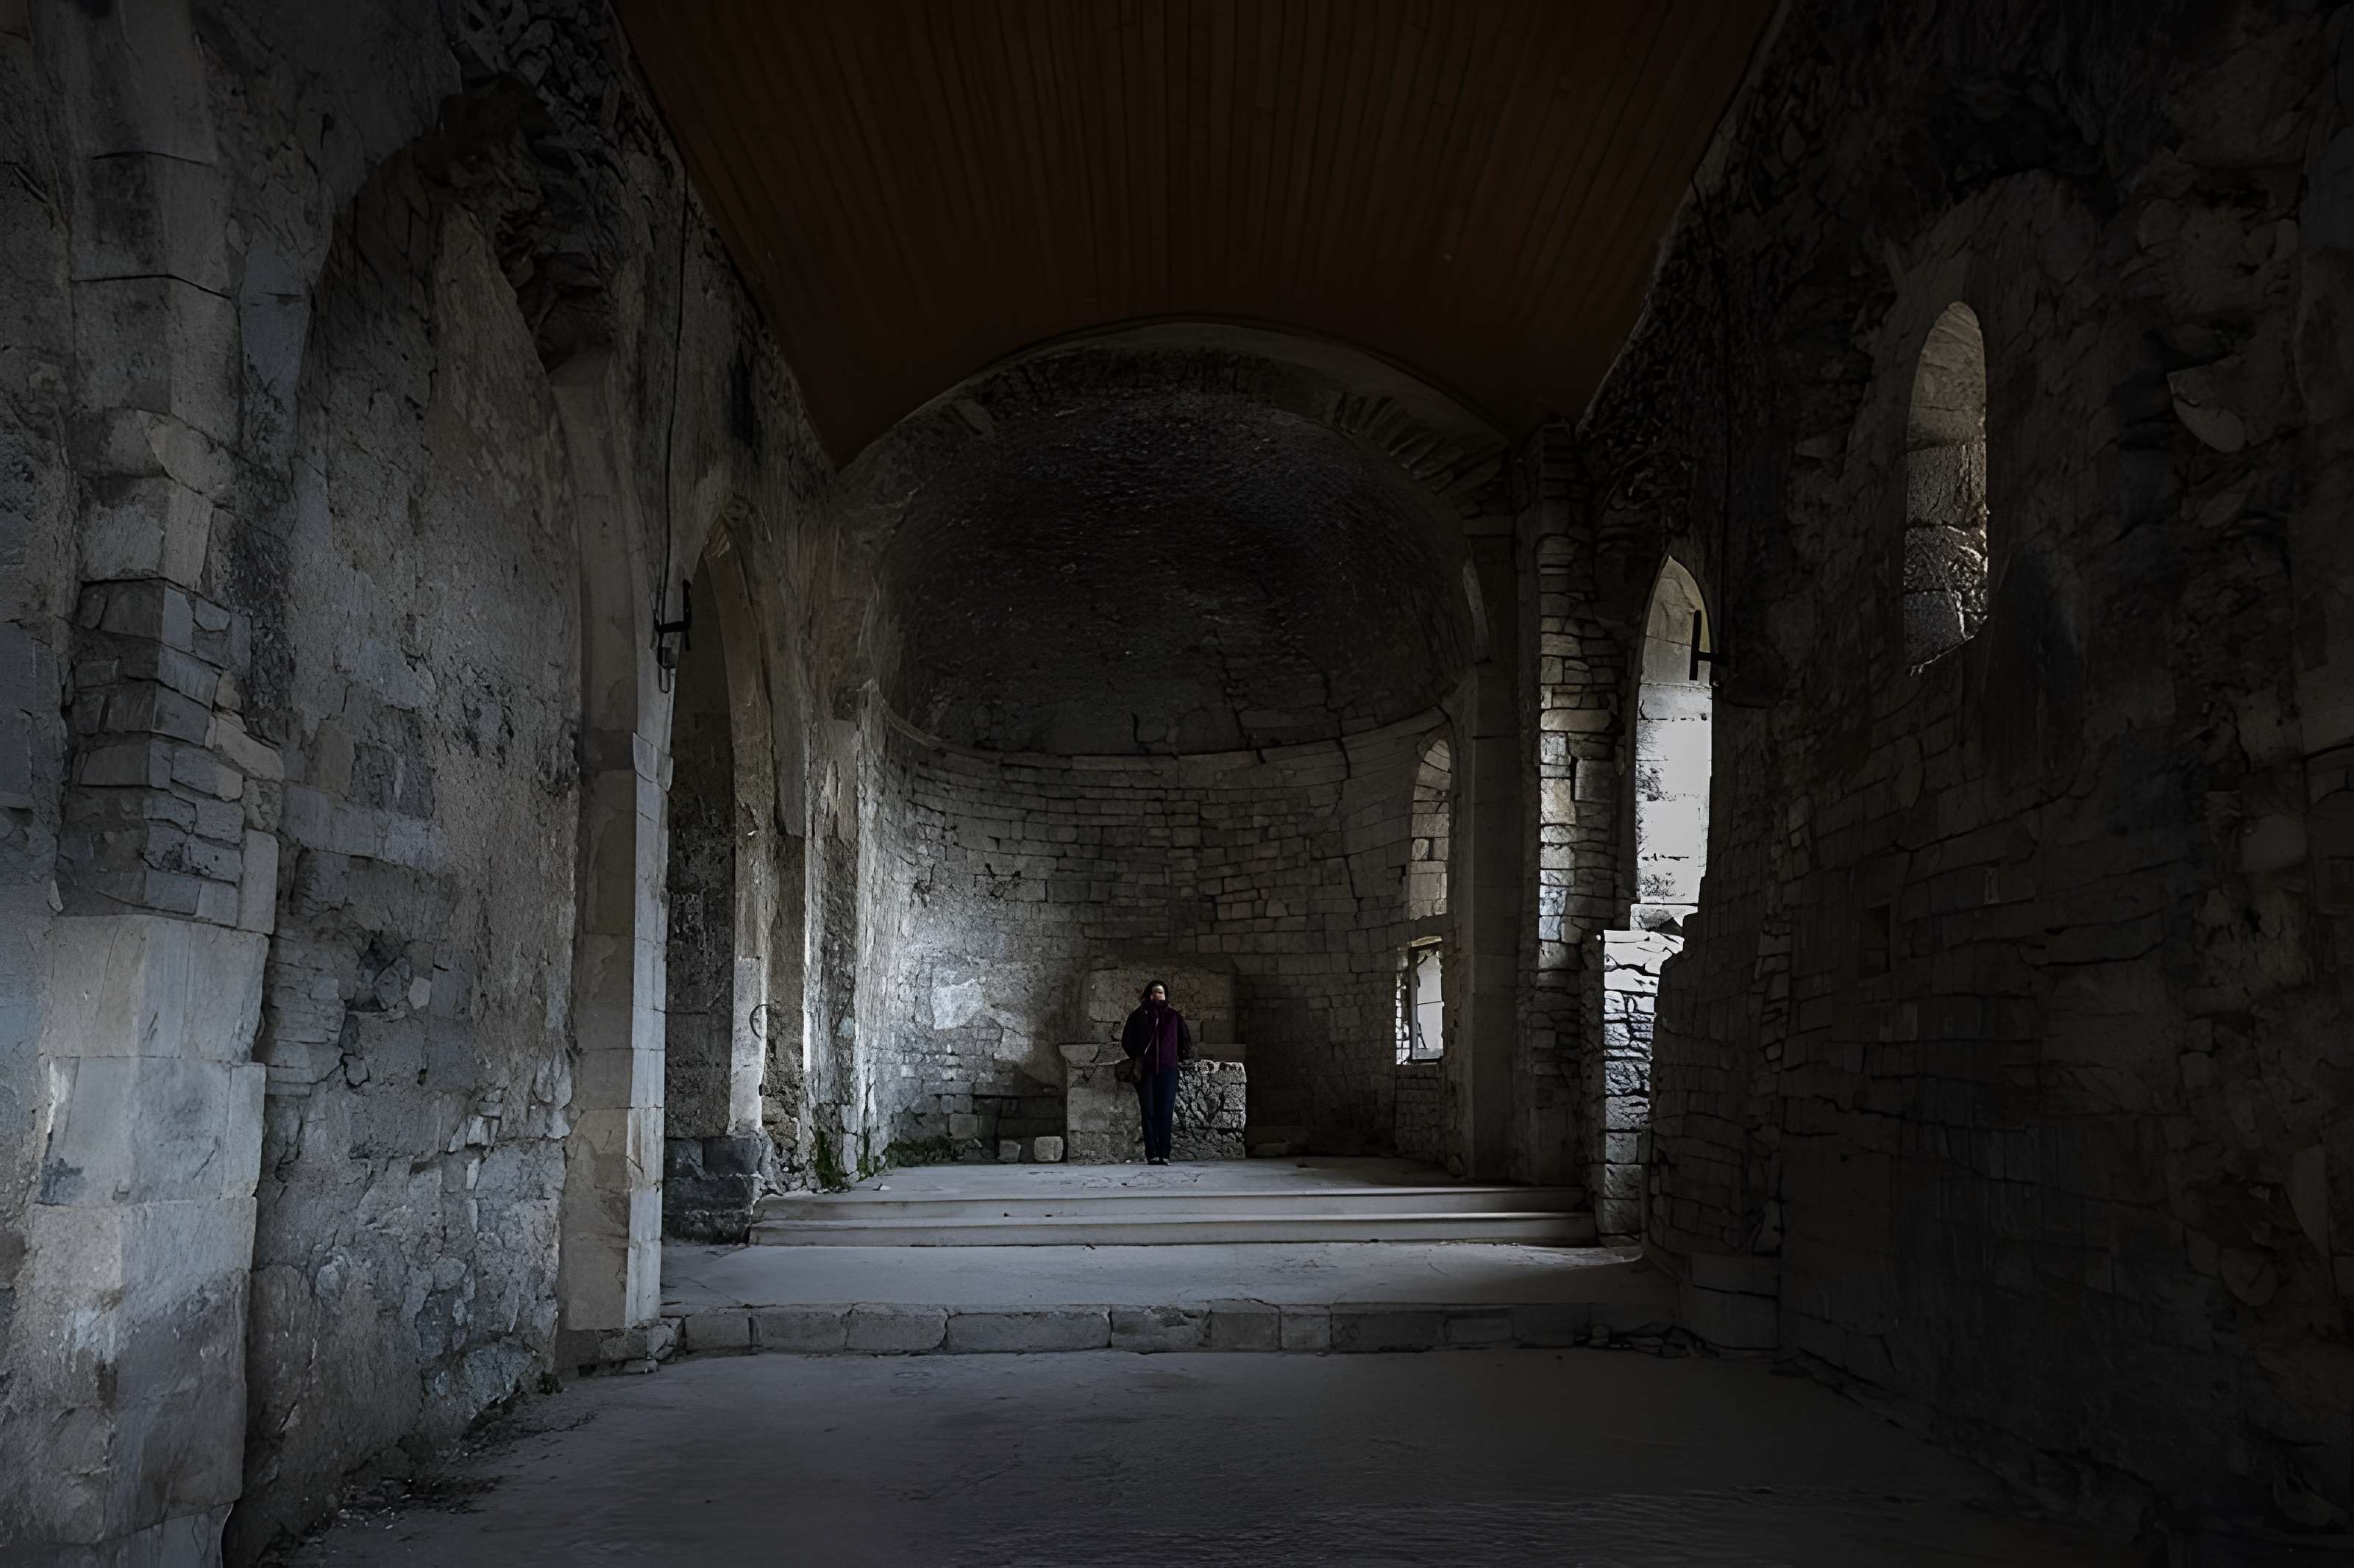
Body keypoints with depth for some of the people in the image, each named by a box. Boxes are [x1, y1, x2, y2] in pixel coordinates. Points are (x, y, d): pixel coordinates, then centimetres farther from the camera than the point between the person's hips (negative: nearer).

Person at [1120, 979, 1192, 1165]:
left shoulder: (1174, 1016, 10)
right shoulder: (1138, 1016, 8)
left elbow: (1186, 1040, 17)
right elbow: (1127, 1040, 13)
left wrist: (1180, 1057, 12)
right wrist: (1136, 1057, 8)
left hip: (1168, 1070, 0)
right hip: (1145, 1071, 0)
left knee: (1166, 1113, -6)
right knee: (1149, 1113, -5)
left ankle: (1164, 1154, -6)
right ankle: (1151, 1155, -6)